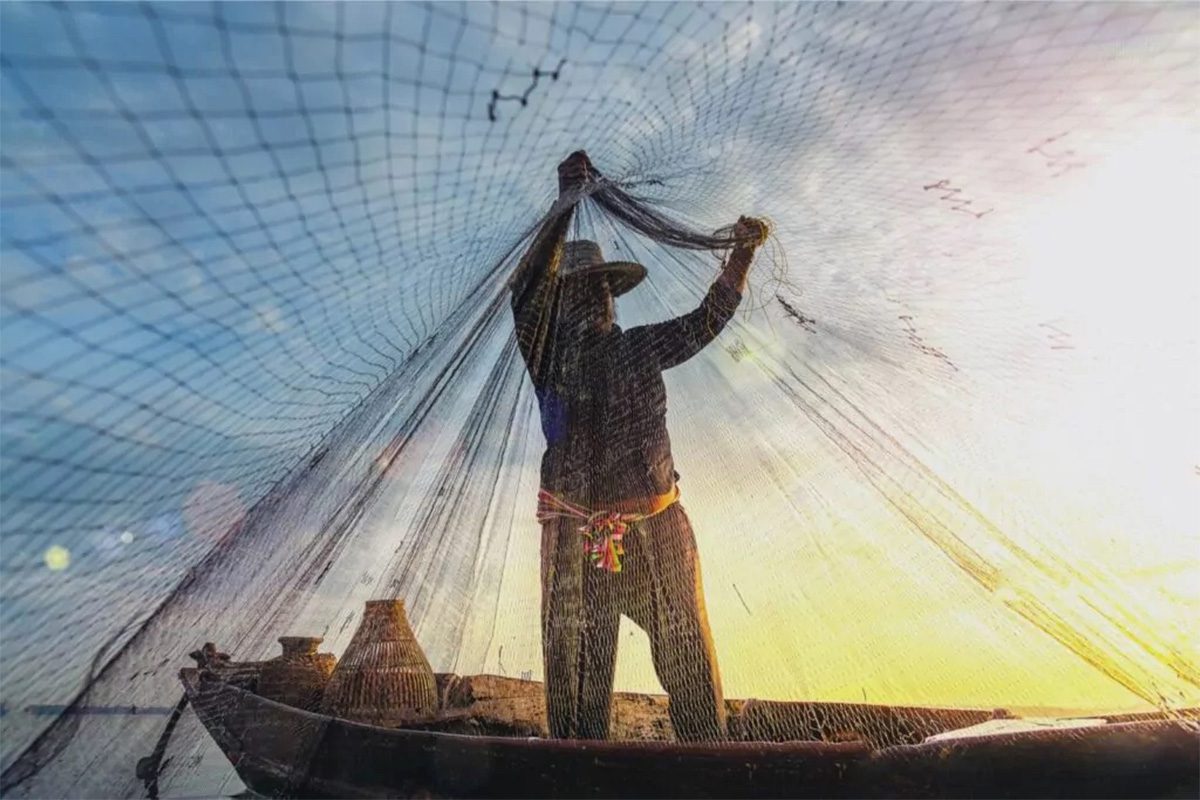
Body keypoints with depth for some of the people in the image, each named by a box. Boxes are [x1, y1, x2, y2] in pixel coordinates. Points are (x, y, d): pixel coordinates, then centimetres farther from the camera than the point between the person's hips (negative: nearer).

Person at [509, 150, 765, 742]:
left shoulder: (641, 348, 11)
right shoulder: (550, 353, 3)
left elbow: (707, 320, 13)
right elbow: (526, 292, -12)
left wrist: (740, 254, 3)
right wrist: (567, 206, -12)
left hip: (656, 527, 2)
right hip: (573, 532, -1)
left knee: (688, 657, 6)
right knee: (576, 668, 8)